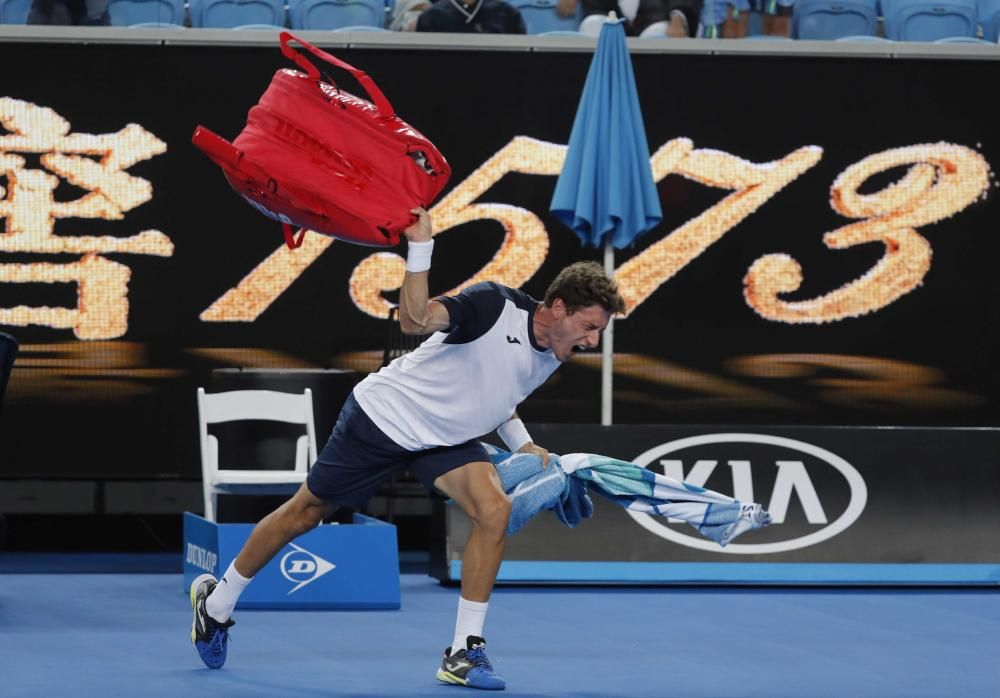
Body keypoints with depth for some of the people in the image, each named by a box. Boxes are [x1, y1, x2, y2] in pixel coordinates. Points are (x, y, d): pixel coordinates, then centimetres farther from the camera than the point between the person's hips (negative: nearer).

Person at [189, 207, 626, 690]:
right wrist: (420, 246, -50)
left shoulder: (553, 358, -4)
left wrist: (522, 444, 6)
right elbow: (415, 319, -42)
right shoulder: (495, 305, -27)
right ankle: (216, 603, 33)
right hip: (384, 415, -6)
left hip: (445, 439, 6)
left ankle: (463, 653, -13)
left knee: (494, 510, -21)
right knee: (304, 514, 9)